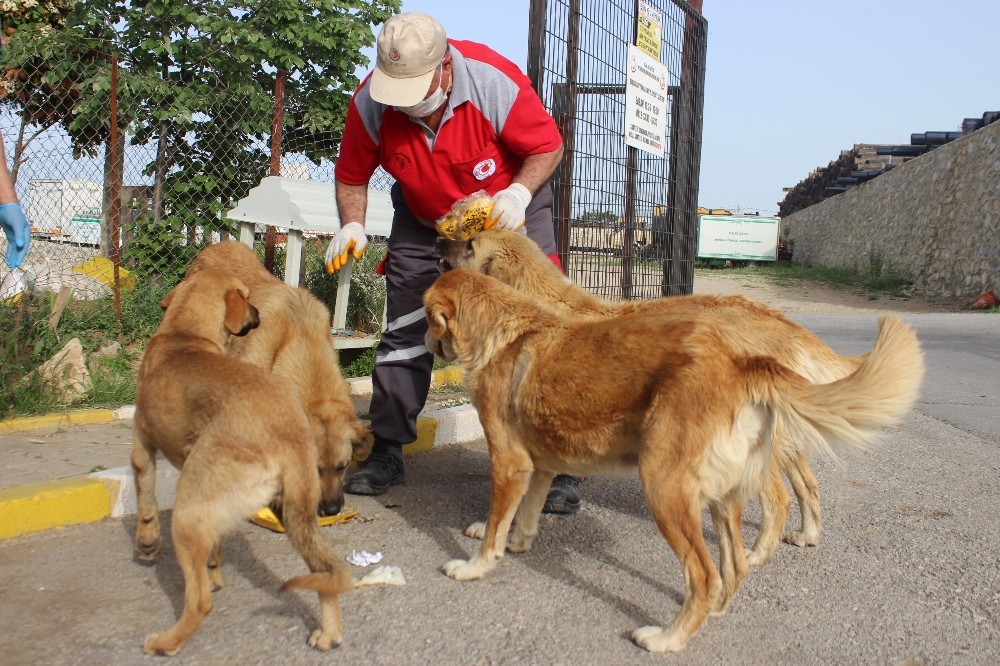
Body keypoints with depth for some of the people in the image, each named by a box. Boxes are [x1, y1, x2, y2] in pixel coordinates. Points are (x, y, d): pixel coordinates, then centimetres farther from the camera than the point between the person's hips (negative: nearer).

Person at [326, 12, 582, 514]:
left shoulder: (495, 81, -30)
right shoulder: (369, 102, -21)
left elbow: (548, 147, -18)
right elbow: (352, 175, -5)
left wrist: (519, 192, -35)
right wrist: (352, 226, -23)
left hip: (509, 212, -3)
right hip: (422, 222, 3)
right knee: (404, 338, 3)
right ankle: (386, 454, 18)